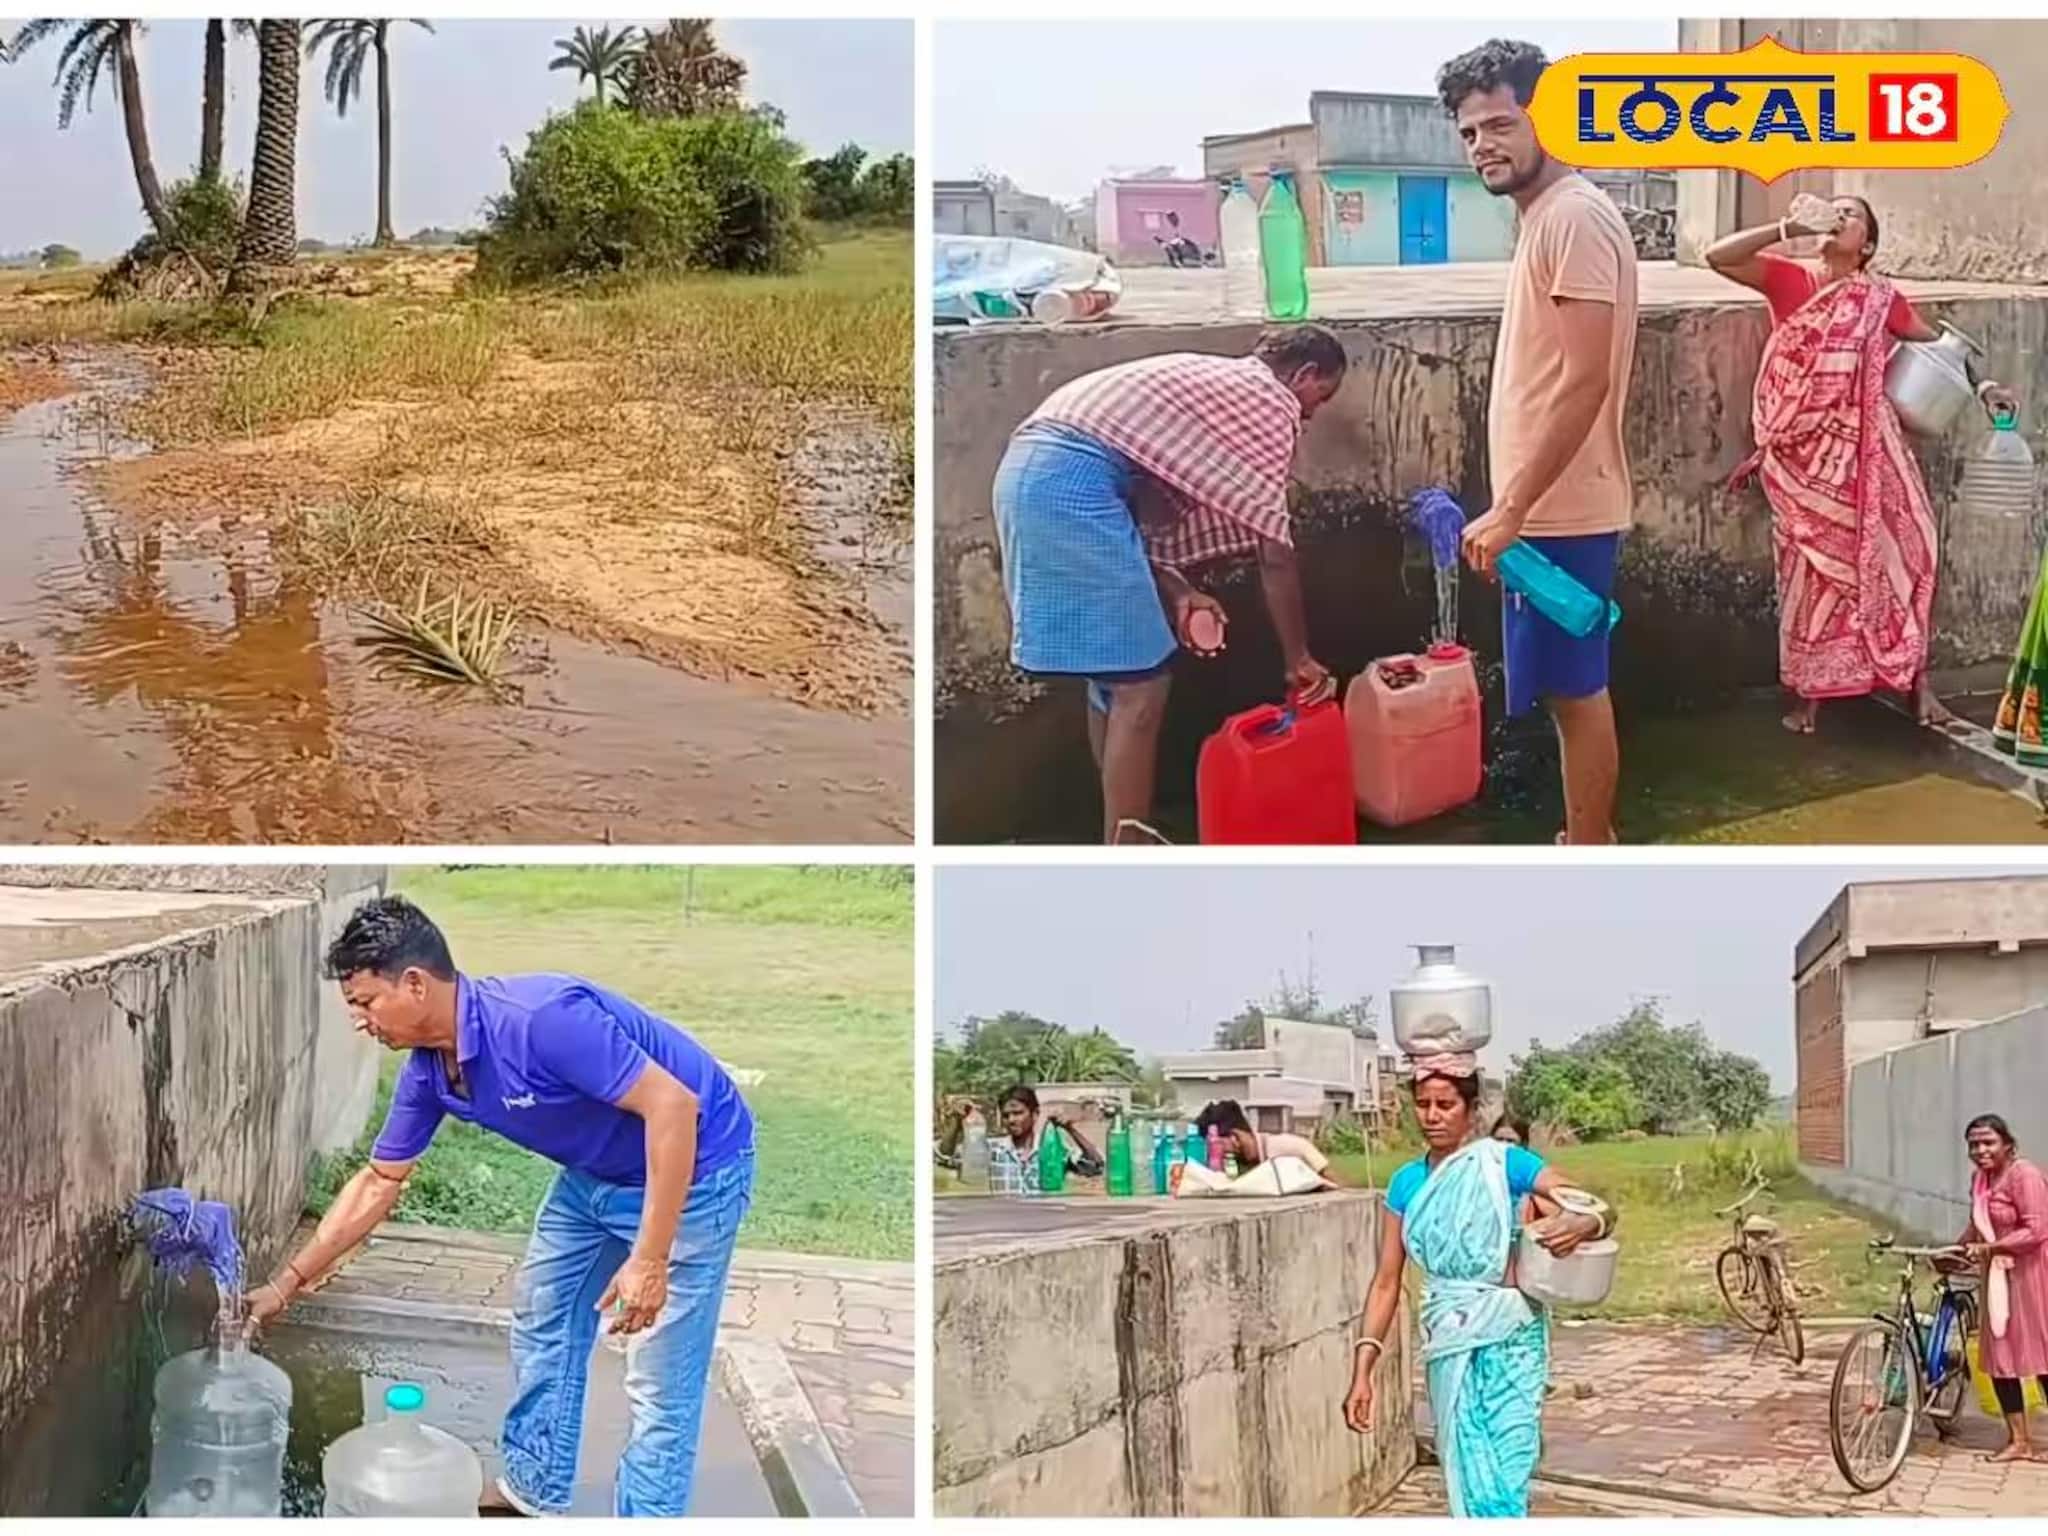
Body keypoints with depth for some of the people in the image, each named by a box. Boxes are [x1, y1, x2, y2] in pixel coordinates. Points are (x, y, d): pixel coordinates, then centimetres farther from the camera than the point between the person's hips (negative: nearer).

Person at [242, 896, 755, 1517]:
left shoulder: (542, 1017, -34)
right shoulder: (428, 1069, -6)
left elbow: (674, 1105, -33)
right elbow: (379, 1182, 8)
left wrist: (648, 1261, -32)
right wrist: (286, 1284, 8)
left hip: (691, 1167, -9)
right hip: (595, 1173, 9)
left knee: (660, 1382, -6)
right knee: (541, 1324, 18)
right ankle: (534, 1493, 35)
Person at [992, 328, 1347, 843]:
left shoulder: (1213, 383, 30)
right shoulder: (1271, 401, 5)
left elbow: (1146, 495, 22)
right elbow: (1274, 552, 4)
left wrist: (1177, 593, 12)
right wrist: (1298, 658, 13)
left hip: (1029, 469, 10)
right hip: (1075, 482, -10)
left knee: (1114, 674, 18)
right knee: (1141, 683, -2)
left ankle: (1124, 840, 26)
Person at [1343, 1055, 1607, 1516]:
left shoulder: (1505, 1164, -5)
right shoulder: (1407, 1183, 8)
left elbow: (1598, 1210, -7)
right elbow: (1386, 1282, 10)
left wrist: (1577, 1226, -32)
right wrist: (1362, 1371, 3)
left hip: (1509, 1340, -4)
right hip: (1449, 1345, 4)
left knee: (1502, 1488, -11)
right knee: (1469, 1487, 4)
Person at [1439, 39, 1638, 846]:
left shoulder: (1573, 216, -17)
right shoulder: (1549, 217, 14)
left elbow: (1586, 381, -24)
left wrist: (1510, 510, -23)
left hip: (1560, 511, -10)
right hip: (1553, 505, 10)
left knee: (1574, 691, -2)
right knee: (1573, 689, 15)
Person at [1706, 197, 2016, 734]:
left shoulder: (1880, 297, 2)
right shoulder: (1790, 280, -1)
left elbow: (1937, 343, 13)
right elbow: (1718, 257, -12)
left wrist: (1982, 383, -1)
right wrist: (1792, 227, -15)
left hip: (1864, 450, 1)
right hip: (1804, 456, -1)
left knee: (1895, 555, 0)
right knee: (1813, 567, 6)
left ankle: (1917, 680, 10)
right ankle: (1808, 693, 15)